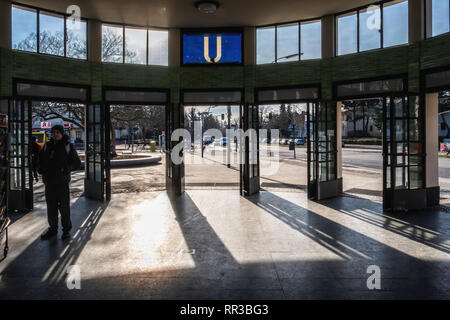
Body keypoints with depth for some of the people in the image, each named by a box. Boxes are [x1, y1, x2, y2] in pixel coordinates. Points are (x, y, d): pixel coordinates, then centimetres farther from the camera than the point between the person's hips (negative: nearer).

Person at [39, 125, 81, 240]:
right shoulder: (48, 145, 11)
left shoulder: (68, 146, -2)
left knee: (64, 206, 0)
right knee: (51, 206, 11)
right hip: (49, 181, 4)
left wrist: (66, 168, -16)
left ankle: (66, 229, 13)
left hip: (62, 181, -4)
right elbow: (41, 159, 26)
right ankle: (53, 228, 24)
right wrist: (41, 168, 7)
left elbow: (77, 163, -2)